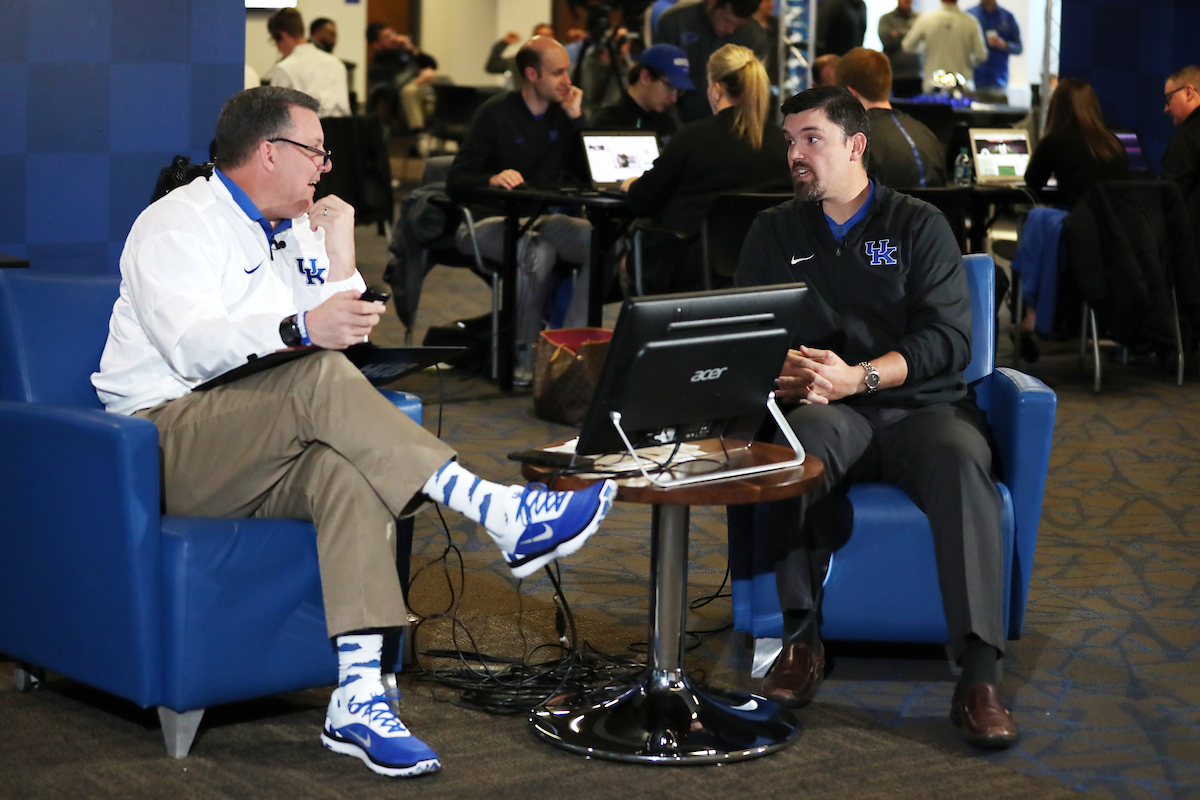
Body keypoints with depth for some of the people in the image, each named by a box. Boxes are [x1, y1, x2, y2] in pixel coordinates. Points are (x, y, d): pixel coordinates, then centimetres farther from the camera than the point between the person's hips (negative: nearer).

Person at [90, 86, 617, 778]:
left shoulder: (292, 232, 20)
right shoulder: (180, 224, -3)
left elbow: (339, 341, 14)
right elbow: (192, 345, -22)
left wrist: (339, 262, 4)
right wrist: (302, 329, -36)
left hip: (259, 457, 6)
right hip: (169, 439, -6)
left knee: (350, 472, -28)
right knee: (319, 379, -32)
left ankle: (359, 698, -38)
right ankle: (496, 512, -37)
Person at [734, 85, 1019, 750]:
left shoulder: (918, 226, 9)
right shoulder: (774, 233, 18)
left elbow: (948, 339, -3)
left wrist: (857, 377, -19)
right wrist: (781, 372, -16)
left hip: (921, 405, -1)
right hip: (832, 416, 1)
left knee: (959, 460, -36)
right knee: (796, 447, -36)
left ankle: (979, 675, -40)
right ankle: (801, 638, -29)